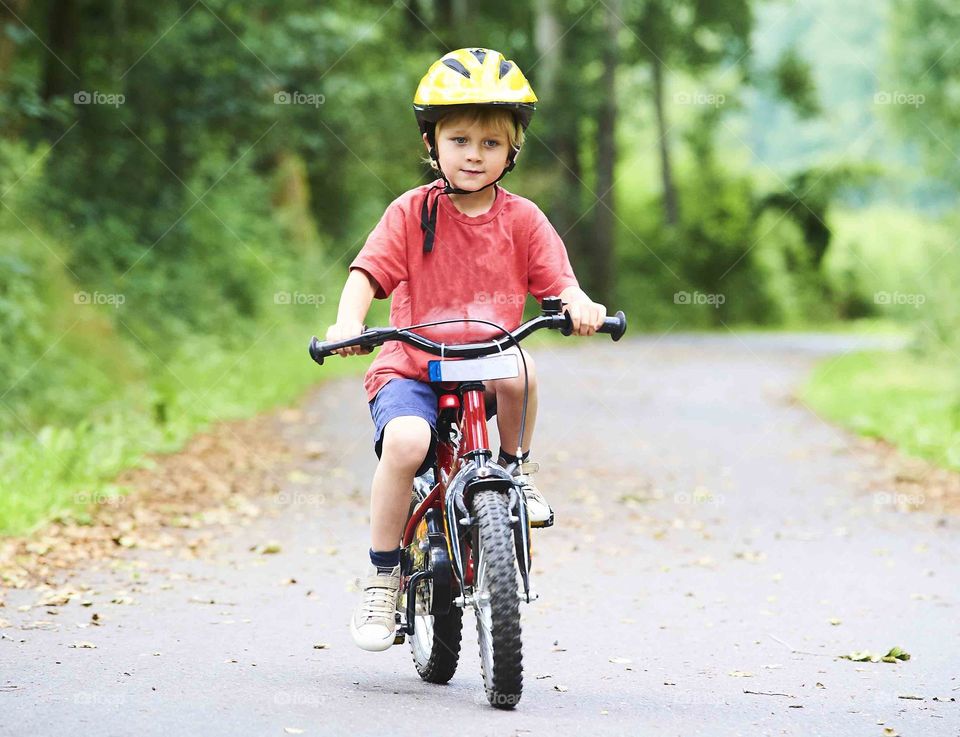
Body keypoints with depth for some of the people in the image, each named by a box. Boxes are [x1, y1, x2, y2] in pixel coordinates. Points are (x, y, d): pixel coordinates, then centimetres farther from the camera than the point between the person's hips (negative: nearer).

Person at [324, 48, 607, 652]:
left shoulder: (521, 220, 5)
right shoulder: (411, 213, 0)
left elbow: (557, 277, -3)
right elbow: (368, 272, -8)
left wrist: (580, 304, -28)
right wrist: (348, 321, -29)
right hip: (411, 370, -1)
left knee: (519, 368, -35)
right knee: (405, 442, -31)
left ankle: (517, 465, -3)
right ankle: (383, 577, -13)